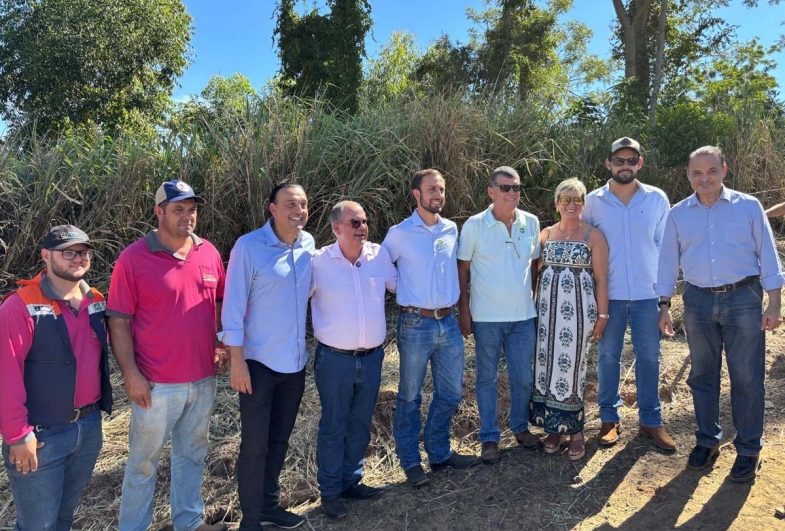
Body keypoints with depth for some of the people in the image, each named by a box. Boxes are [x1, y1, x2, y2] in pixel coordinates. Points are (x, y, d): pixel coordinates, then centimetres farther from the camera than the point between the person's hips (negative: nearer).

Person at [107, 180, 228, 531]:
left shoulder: (209, 253, 2)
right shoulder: (133, 258, -12)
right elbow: (118, 321, -10)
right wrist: (131, 375, -14)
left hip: (203, 378, 5)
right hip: (157, 384, -5)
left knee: (192, 454, 21)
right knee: (143, 462, 11)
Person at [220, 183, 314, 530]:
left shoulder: (308, 244, 1)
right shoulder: (249, 246, -14)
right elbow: (234, 305, -13)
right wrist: (237, 360, -15)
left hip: (295, 361, 5)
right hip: (259, 361, -5)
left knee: (280, 439, 17)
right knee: (254, 444, 4)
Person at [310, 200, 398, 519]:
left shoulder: (380, 255, 0)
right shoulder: (318, 261, -10)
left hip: (372, 357, 4)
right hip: (335, 359, -3)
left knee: (360, 425, 17)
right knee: (333, 426, 9)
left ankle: (351, 481, 35)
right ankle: (330, 491, 25)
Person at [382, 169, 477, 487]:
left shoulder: (451, 230, 6)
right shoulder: (400, 233, -7)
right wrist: (403, 293, 2)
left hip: (449, 321, 5)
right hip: (415, 324, -5)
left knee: (451, 391, 13)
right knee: (410, 396, 6)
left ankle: (439, 452, 31)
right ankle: (410, 461, 22)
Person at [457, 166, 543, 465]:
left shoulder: (531, 223, 1)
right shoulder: (474, 225, -8)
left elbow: (535, 263, 12)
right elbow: (462, 268, -3)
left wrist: (537, 300, 9)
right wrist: (463, 310, -6)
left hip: (523, 315, 3)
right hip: (487, 316, -3)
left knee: (524, 377, 13)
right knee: (487, 378, 9)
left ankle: (521, 428, 35)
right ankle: (489, 438, 23)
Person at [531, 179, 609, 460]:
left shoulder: (593, 235, -1)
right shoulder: (546, 234, 9)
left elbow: (601, 279, -2)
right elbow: (535, 271, 11)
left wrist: (602, 315, -4)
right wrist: (535, 307, 6)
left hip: (578, 308, -3)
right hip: (548, 307, 3)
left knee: (571, 365, -2)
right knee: (548, 363, 4)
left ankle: (574, 429, 13)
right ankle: (554, 426, 18)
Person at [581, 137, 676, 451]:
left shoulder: (657, 199, 2)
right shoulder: (593, 201, 0)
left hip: (648, 293, 1)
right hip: (608, 294, 0)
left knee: (649, 357, 8)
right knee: (608, 356, 8)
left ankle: (651, 421, 23)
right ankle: (609, 418, 22)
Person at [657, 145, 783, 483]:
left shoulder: (748, 207, 0)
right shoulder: (678, 214, 5)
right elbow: (668, 262, 8)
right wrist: (664, 307, 5)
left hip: (743, 299, -2)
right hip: (698, 302, 2)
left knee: (747, 378, 3)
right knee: (702, 376, 11)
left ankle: (749, 450, 18)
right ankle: (707, 441, 26)